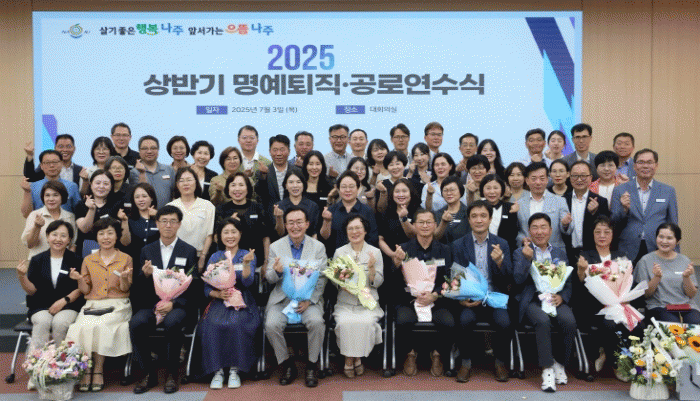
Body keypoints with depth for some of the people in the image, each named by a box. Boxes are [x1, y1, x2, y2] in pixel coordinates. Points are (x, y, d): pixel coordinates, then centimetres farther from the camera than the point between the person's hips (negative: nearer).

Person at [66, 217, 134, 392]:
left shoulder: (126, 259, 7)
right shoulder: (88, 260, 13)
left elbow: (125, 289, 3)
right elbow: (86, 290, 12)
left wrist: (124, 278, -17)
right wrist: (80, 279, -8)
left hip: (117, 305, -2)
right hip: (92, 304, 2)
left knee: (99, 325, -30)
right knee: (83, 326, -29)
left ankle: (98, 370, -17)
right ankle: (85, 370, -17)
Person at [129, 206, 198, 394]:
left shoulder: (189, 251, 6)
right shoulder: (147, 251, 14)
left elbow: (192, 287, 1)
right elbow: (138, 287, 12)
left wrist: (172, 303, -14)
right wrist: (145, 275, -11)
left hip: (178, 304, -2)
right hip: (151, 304, 3)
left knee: (172, 322, -35)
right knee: (136, 323, -28)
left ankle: (172, 374, -15)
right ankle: (147, 373, -10)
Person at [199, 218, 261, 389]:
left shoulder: (247, 255, 6)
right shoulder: (215, 257, 12)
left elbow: (248, 282, -10)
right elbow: (206, 288, 9)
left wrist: (246, 264, -27)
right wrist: (218, 294, -12)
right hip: (219, 302, 2)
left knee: (236, 324, -33)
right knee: (212, 325, -29)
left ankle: (234, 370, -18)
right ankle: (217, 370, -17)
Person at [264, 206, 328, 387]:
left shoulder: (318, 247, 4)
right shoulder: (275, 247, 6)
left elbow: (321, 279, 1)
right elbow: (269, 278, 4)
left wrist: (309, 300, -13)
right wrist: (276, 271, -21)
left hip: (309, 298, -1)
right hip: (282, 297, 1)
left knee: (317, 322, -29)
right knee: (271, 324, -25)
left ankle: (312, 366, -6)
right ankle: (287, 365, -1)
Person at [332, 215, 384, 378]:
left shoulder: (375, 252, 5)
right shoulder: (339, 252, 7)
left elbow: (377, 283, 2)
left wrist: (372, 268, -16)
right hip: (345, 303, 1)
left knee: (365, 322, -29)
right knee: (345, 322, -29)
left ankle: (357, 358, -6)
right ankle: (349, 359, -8)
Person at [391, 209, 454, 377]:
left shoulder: (444, 250, 11)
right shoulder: (404, 249, 6)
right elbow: (395, 283, -1)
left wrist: (434, 296, -14)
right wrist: (397, 264, -21)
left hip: (436, 300, 1)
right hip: (409, 300, -1)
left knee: (449, 323, -27)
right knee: (403, 321, -31)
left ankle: (437, 354, 5)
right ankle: (410, 353, 1)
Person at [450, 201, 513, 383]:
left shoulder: (501, 244, 8)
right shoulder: (458, 245, 6)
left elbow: (507, 281, 3)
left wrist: (499, 261, -18)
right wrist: (462, 298, -17)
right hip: (469, 299, -1)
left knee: (504, 322, -27)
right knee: (466, 319, -30)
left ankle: (500, 362, 0)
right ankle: (466, 363, -7)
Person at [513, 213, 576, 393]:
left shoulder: (560, 253, 20)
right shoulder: (520, 253, 11)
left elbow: (568, 282, 13)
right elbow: (518, 280, -4)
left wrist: (562, 297, -7)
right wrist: (527, 258, -18)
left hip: (555, 298, 3)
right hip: (532, 300, -2)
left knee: (569, 321, -28)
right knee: (543, 320, -33)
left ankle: (560, 364, -5)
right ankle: (547, 369, -23)